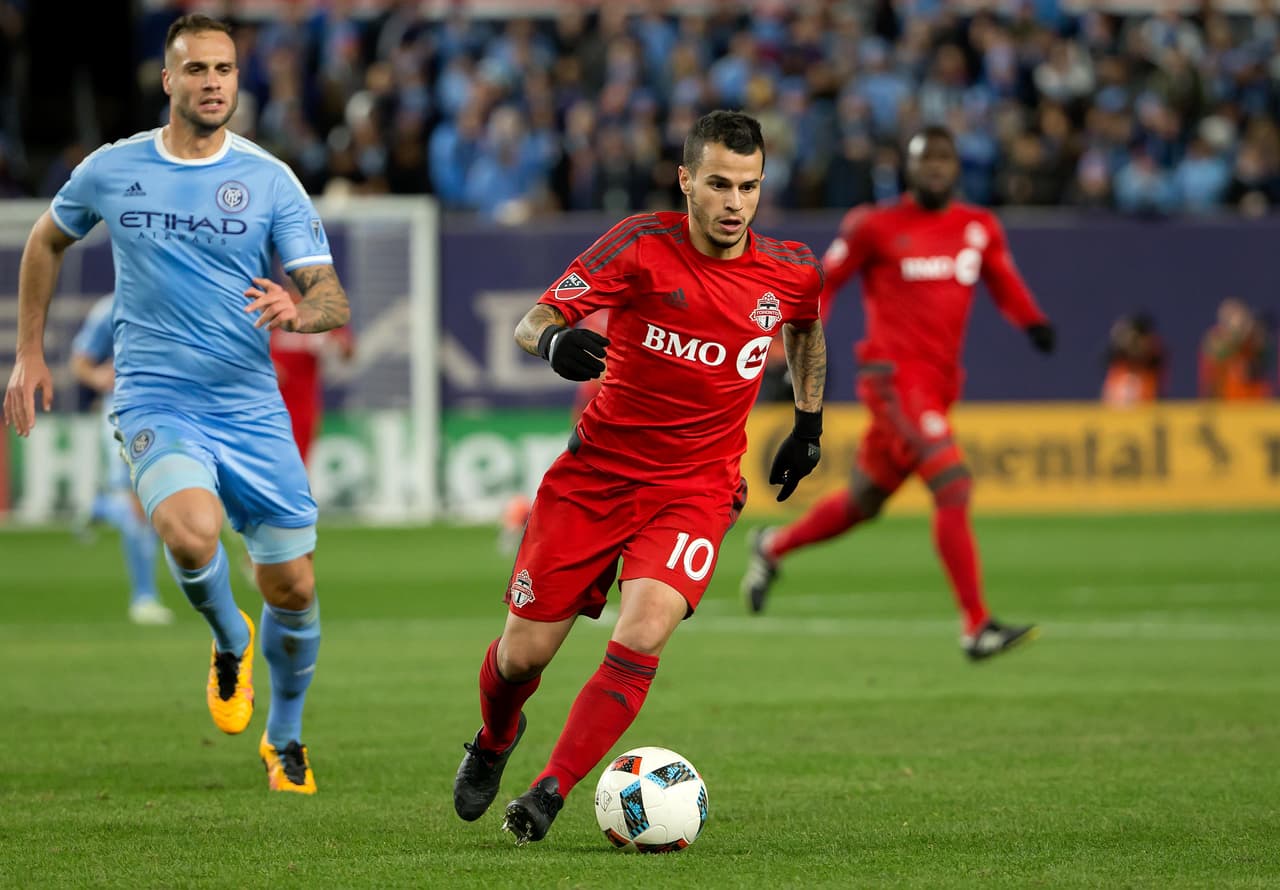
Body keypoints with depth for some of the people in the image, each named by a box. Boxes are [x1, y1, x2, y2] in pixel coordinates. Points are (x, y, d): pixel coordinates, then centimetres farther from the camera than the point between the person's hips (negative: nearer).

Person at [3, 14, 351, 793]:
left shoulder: (270, 180, -2)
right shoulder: (112, 170, 1)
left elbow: (334, 303, -6)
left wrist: (297, 311, -29)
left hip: (252, 408, 1)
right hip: (156, 403, -1)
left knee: (293, 589, 3)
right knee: (192, 534, -30)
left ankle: (285, 737, 31)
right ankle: (230, 642, 4)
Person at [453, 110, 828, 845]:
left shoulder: (791, 271, -3)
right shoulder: (644, 246, -13)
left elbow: (807, 328, 22)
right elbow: (534, 321, -19)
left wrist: (809, 421, 22)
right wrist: (551, 340, -41)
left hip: (697, 487, 1)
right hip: (596, 473, 0)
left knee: (641, 637, -25)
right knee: (524, 654, 3)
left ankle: (549, 794, -16)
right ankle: (494, 741, 38)